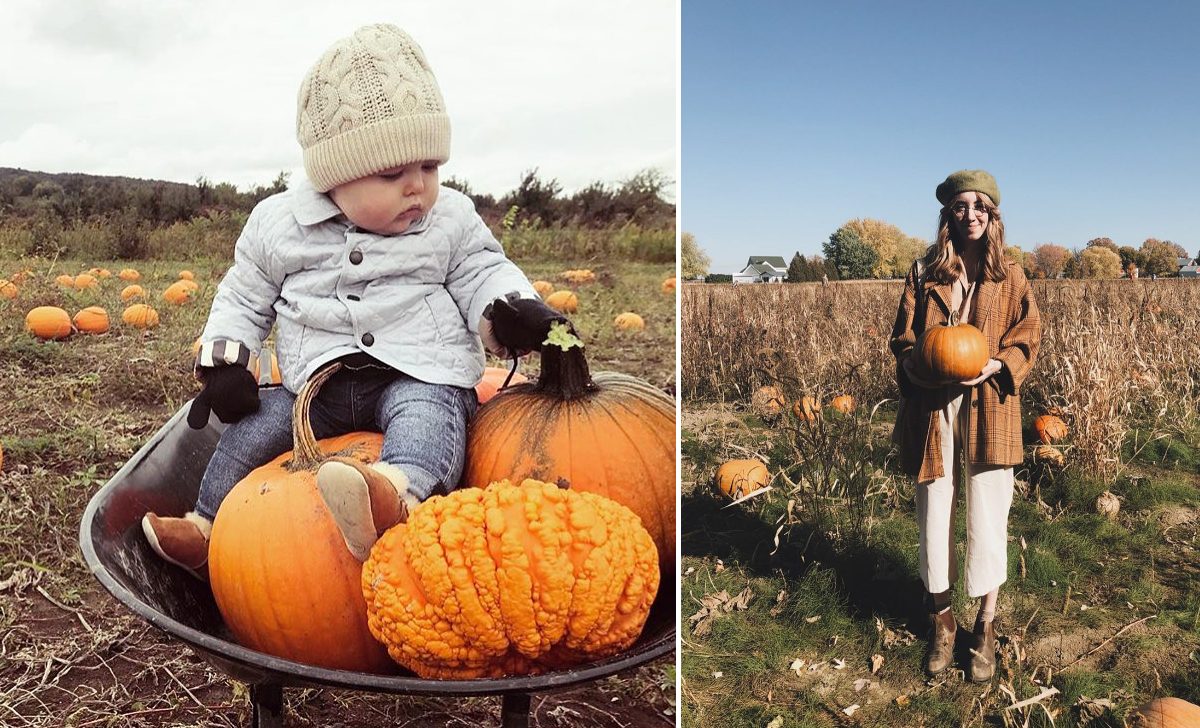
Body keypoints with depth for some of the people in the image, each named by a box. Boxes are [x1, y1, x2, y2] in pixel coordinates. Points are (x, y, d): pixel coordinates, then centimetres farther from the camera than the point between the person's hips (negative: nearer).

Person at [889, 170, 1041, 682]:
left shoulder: (1009, 277, 5)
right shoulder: (924, 272, 6)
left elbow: (1028, 339, 4)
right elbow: (902, 340, 6)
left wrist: (993, 366, -14)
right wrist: (920, 366, -15)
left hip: (988, 411, -1)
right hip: (932, 410, 1)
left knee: (987, 520, 2)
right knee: (934, 517, 6)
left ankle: (986, 626, 18)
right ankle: (941, 620, 23)